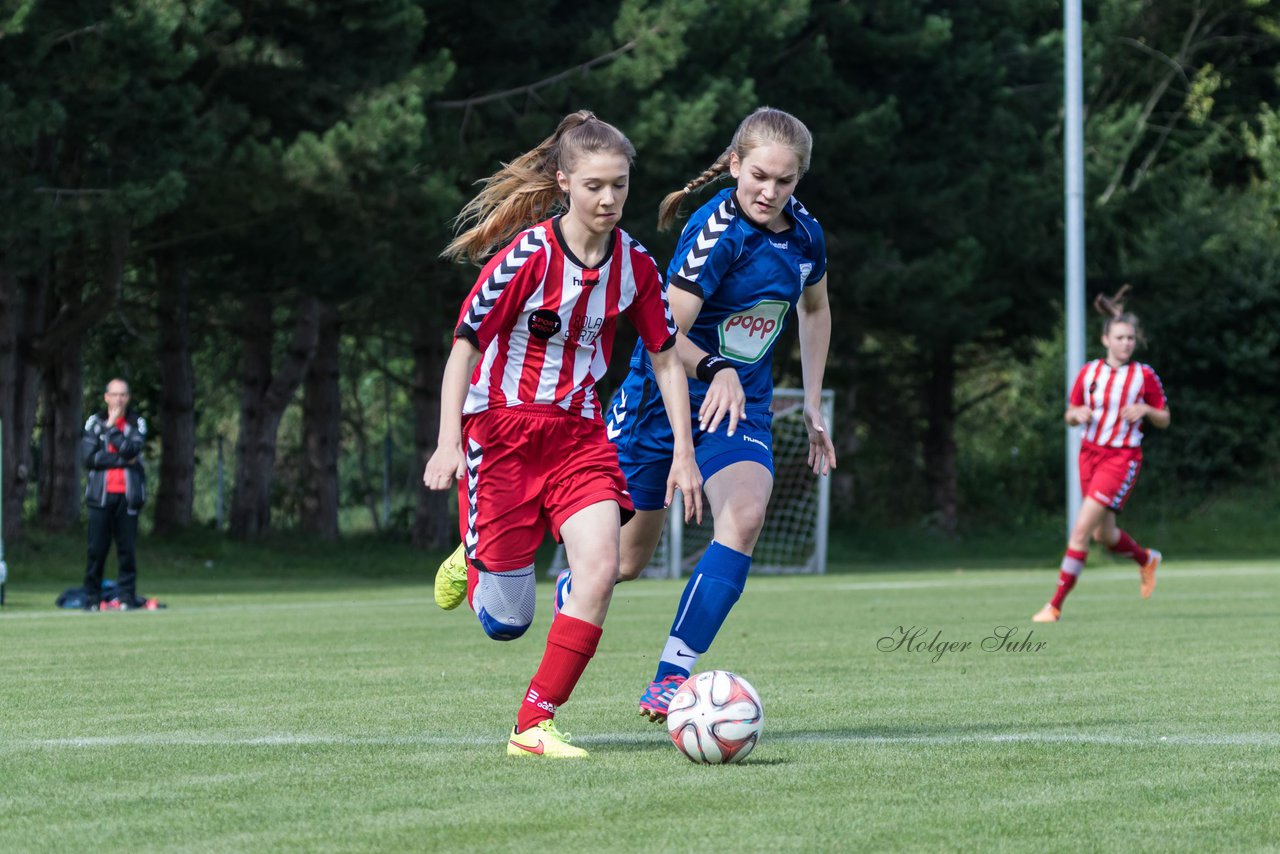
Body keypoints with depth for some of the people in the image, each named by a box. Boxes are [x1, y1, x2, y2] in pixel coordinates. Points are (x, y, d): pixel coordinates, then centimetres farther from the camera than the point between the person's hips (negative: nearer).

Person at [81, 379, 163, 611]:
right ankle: (92, 598, 2)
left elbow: (130, 450, -10)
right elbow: (88, 457, -5)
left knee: (127, 548, -2)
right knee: (97, 548, -3)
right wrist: (122, 460, -8)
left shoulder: (137, 423, 8)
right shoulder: (94, 422, 8)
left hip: (128, 494, 0)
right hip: (101, 494, 0)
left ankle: (126, 596, 3)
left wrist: (111, 426, -8)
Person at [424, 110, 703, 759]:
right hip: (501, 429, -4)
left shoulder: (634, 265, -3)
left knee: (602, 566, -21)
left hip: (578, 432, 4)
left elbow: (665, 358, 8)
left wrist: (684, 453, 3)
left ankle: (534, 725, -10)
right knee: (505, 623, -2)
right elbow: (465, 344, -12)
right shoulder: (528, 257, -16)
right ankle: (474, 561, 37)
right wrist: (449, 442, -19)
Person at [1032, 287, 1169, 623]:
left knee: (1082, 528, -15)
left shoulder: (1144, 376, -5)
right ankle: (1146, 559, 48)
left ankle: (1056, 604, -11)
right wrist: (1077, 414, -12)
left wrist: (1145, 410, -17)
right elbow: (1070, 415, 11)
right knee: (1103, 534, 14)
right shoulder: (1089, 373, 3)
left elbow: (1164, 420, 4)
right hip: (1090, 453, 5)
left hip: (1122, 459, -5)